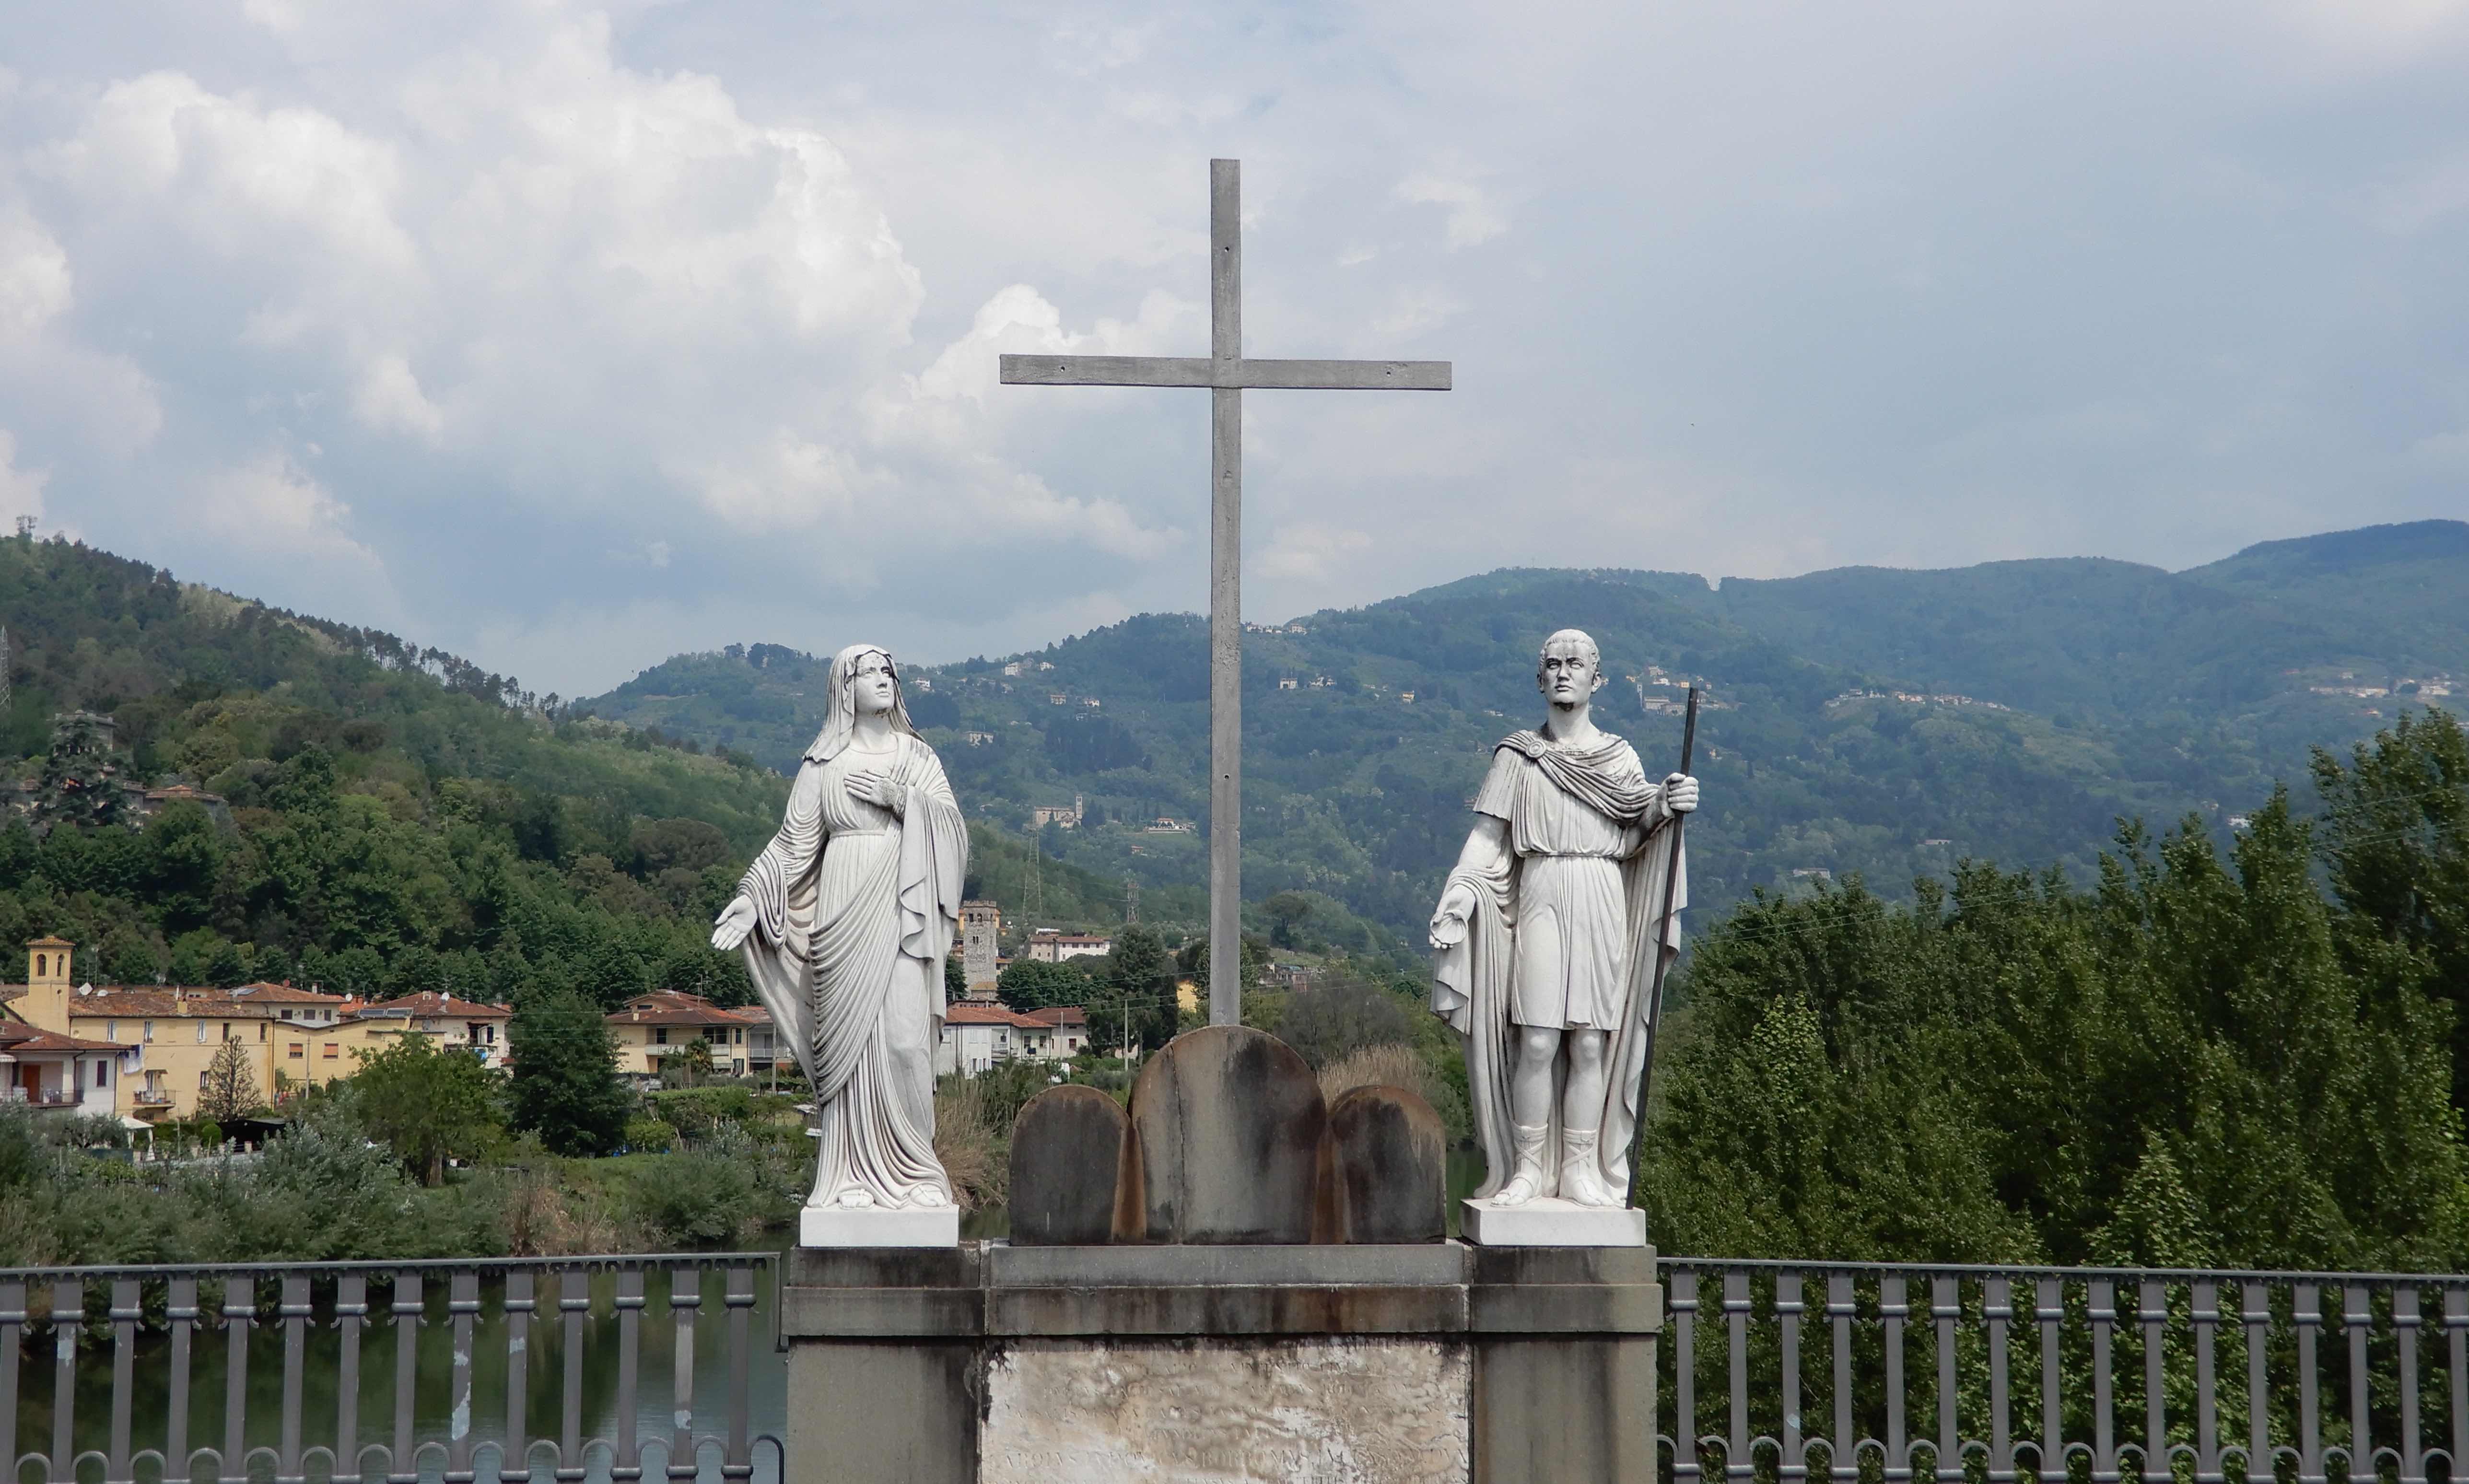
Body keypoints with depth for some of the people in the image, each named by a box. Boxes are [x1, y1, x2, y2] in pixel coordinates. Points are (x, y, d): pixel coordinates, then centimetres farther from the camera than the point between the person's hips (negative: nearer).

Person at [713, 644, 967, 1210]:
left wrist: (901, 798, -9)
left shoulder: (917, 755, 13)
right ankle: (853, 1174, -1)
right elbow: (794, 841, 6)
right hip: (844, 907, 0)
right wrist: (750, 899, -4)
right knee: (848, 1036, -4)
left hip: (901, 908, 1)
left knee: (904, 1035, -8)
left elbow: (953, 823, 6)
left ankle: (911, 1168, -2)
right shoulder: (824, 762, 9)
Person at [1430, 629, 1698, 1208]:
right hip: (1539, 899, -1)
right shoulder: (1517, 757, 8)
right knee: (1538, 1039, -10)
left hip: (1602, 904, 1)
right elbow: (1487, 837, 4)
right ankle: (1528, 1167, -1)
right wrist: (1458, 899, -9)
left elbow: (1631, 839, 10)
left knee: (1592, 1042, -1)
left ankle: (1582, 1170, 6)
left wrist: (1665, 807, -9)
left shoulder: (1620, 758, 12)